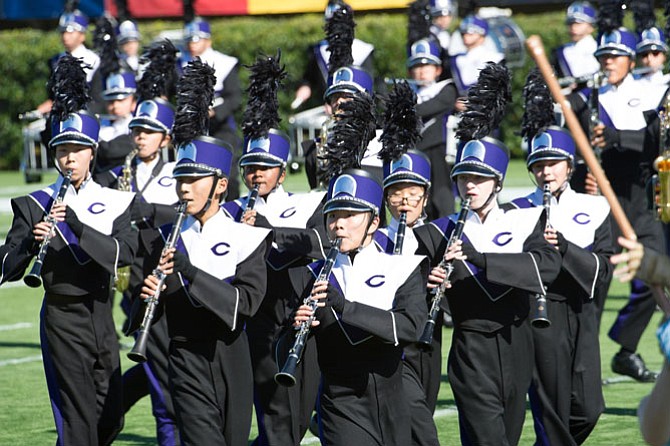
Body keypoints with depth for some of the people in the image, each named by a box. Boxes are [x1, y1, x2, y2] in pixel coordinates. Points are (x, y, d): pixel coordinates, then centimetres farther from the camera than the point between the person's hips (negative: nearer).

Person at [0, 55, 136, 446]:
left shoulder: (114, 202, 4)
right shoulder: (36, 205, -3)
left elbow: (126, 252, -13)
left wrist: (75, 224, -24)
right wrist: (32, 241, -29)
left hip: (100, 314, 4)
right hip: (63, 318, -4)